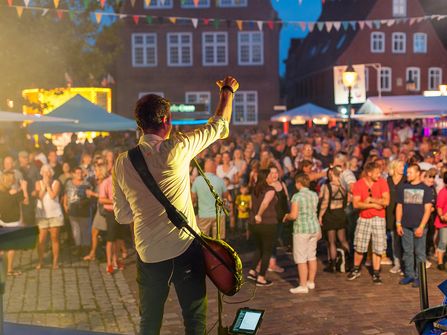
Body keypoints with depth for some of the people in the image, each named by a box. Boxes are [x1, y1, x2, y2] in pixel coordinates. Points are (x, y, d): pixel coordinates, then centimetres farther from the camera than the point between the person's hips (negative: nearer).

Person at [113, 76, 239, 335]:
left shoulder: (123, 162, 0)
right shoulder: (176, 149, -12)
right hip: (185, 248, -4)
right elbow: (219, 125, 2)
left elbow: (123, 216, 7)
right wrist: (228, 90, 17)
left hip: (148, 253, 4)